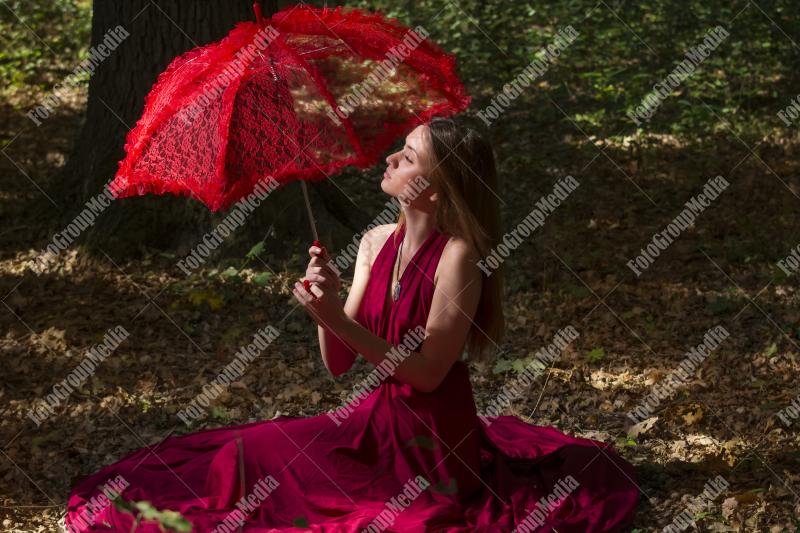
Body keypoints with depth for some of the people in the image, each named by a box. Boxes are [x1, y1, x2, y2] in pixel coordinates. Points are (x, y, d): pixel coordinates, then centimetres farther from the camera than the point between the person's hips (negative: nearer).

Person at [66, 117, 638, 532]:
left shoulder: (458, 255, -19)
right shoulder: (375, 242, -1)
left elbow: (427, 372, -21)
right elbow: (338, 364, -1)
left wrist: (340, 321, -26)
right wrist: (329, 304, -20)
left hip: (431, 440, -6)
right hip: (373, 420, 6)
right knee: (246, 451, 1)